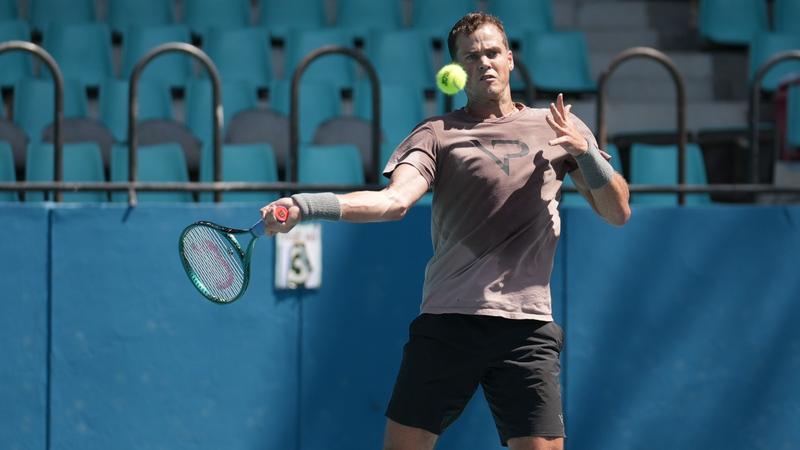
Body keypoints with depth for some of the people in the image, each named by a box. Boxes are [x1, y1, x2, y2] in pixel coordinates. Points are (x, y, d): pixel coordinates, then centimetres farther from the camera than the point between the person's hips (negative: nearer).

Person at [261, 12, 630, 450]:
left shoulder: (557, 127, 12)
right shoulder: (436, 134, 7)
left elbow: (617, 212, 11)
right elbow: (394, 201, -10)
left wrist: (585, 151, -7)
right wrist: (307, 205, -26)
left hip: (526, 328, 0)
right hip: (446, 320, 0)